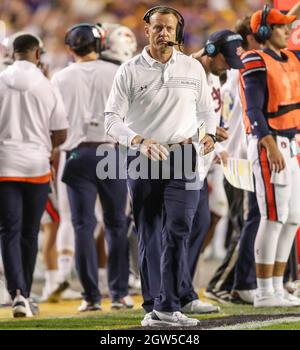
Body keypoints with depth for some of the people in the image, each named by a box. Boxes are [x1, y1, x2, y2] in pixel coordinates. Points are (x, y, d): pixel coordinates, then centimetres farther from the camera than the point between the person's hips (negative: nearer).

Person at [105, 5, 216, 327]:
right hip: (141, 161, 0)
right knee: (149, 236, 3)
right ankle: (154, 306, 10)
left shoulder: (193, 68, 8)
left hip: (181, 159, 0)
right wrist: (141, 141, -21)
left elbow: (205, 110, 19)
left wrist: (209, 134, -2)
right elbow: (112, 119, -5)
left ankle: (168, 307, -15)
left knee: (177, 230, -14)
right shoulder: (129, 71, 1)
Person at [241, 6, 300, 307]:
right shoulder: (257, 63, -11)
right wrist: (271, 148, -29)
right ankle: (264, 293, -7)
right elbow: (254, 110, -20)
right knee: (274, 218, -10)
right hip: (268, 148, -9)